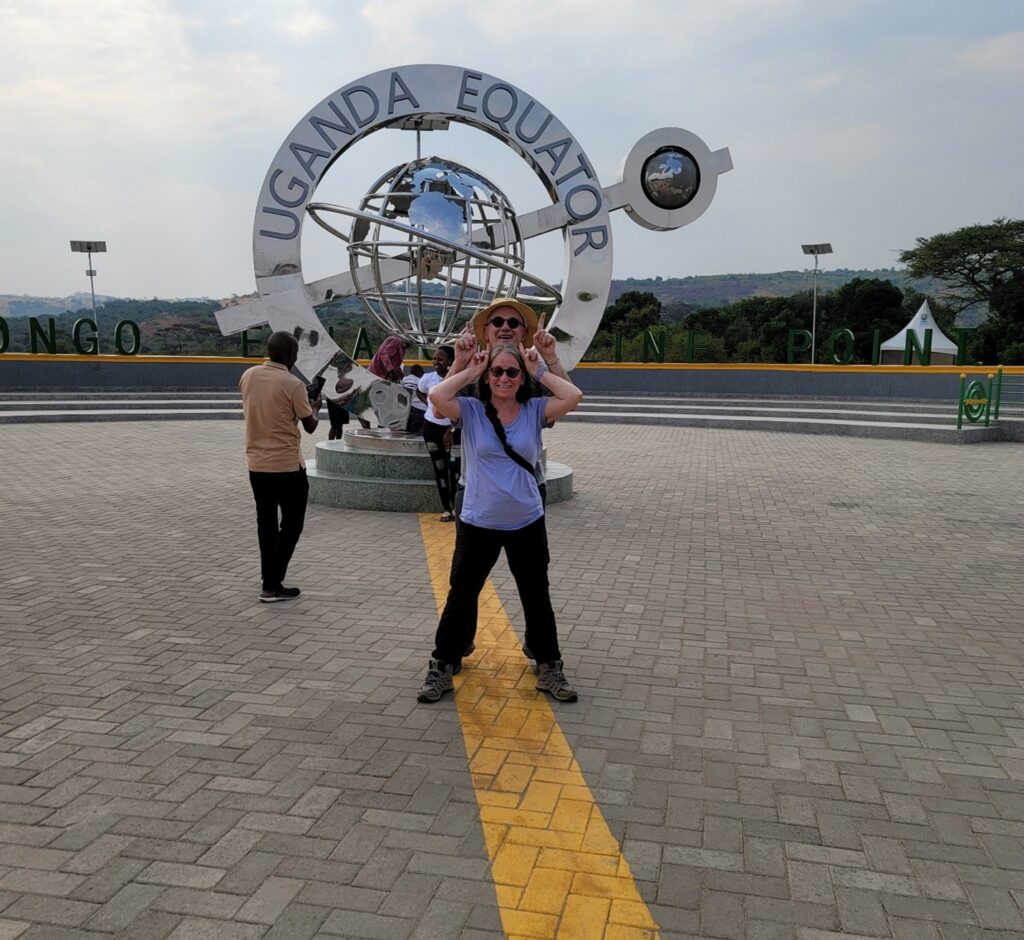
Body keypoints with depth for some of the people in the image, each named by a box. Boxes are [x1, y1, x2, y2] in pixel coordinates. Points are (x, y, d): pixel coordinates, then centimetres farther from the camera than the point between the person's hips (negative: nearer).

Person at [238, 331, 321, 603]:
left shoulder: (247, 376, 2)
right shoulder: (292, 384, -16)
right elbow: (310, 426, -7)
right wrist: (315, 406, 13)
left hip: (256, 463, 6)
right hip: (287, 465, -6)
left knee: (266, 525, 15)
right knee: (291, 525, 6)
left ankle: (270, 583, 19)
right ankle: (272, 585, 3)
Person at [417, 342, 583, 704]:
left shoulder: (534, 410, -2)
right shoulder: (471, 411, -5)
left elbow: (573, 397, -17)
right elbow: (436, 396, -22)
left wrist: (540, 370, -9)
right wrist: (471, 370, -11)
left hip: (527, 524, 1)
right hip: (478, 524, -1)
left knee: (537, 599, 15)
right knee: (461, 598, 11)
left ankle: (549, 669, 31)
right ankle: (442, 669, 27)